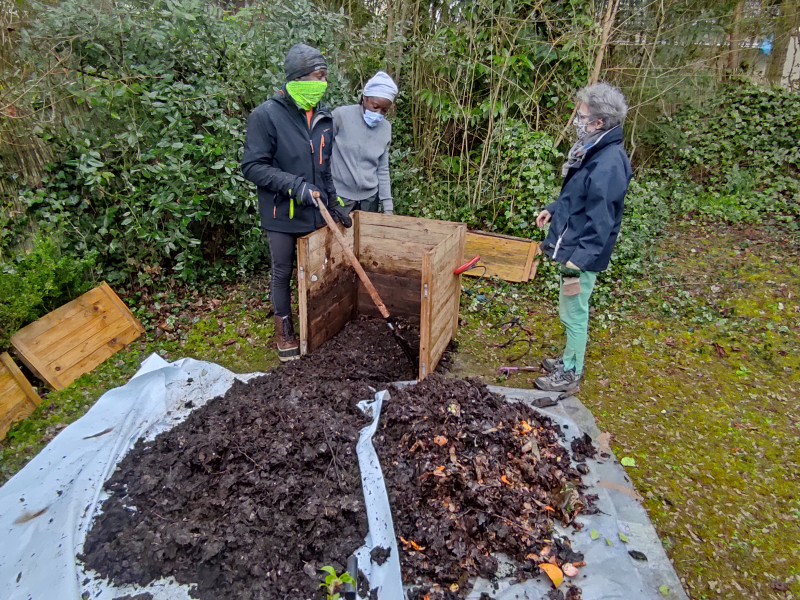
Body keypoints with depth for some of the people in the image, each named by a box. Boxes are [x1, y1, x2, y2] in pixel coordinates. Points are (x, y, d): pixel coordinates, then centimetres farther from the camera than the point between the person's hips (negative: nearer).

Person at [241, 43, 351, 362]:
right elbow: (253, 166, -15)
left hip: (316, 212, 5)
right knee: (282, 272, 9)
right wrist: (295, 185, -24)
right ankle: (284, 328, 28)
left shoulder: (323, 117, 6)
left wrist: (333, 205, 12)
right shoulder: (267, 115, -13)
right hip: (282, 214, -4)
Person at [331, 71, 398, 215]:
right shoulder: (341, 115, -10)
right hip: (339, 196, -3)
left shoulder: (386, 128, 3)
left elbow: (382, 170, 7)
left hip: (370, 198, 4)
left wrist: (388, 206, 3)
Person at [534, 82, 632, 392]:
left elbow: (599, 223, -26)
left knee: (573, 313, 4)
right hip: (571, 247, 10)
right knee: (571, 311, 22)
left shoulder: (609, 163, -23)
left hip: (583, 254, -10)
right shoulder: (592, 151, 7)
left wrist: (578, 263, -26)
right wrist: (552, 210, 19)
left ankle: (570, 374, 21)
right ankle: (568, 360, 39)